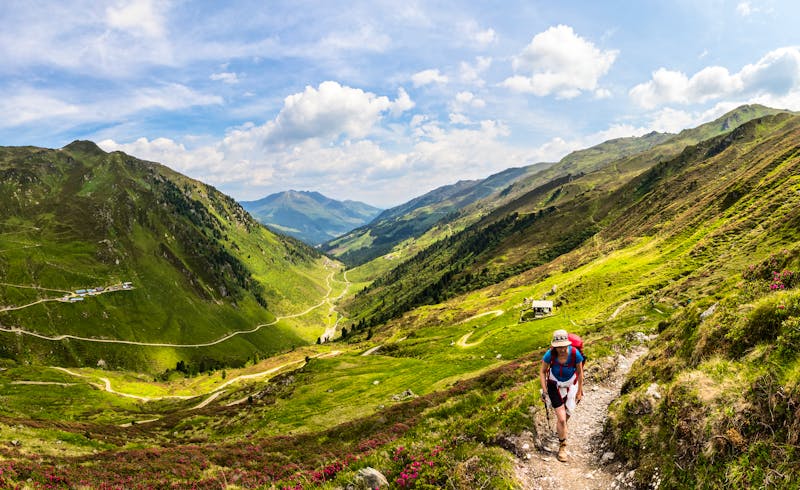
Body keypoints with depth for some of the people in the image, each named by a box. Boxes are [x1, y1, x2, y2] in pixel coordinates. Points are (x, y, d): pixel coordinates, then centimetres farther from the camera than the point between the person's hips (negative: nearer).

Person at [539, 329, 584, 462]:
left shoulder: (575, 354, -27)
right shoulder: (550, 354, -27)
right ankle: (562, 446, 14)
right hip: (554, 386, -1)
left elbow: (580, 372, -9)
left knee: (565, 417, 14)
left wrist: (579, 392, -1)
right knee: (561, 418, -9)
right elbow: (542, 371, -9)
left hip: (570, 386, 1)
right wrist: (544, 391, -12)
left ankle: (560, 430, 50)